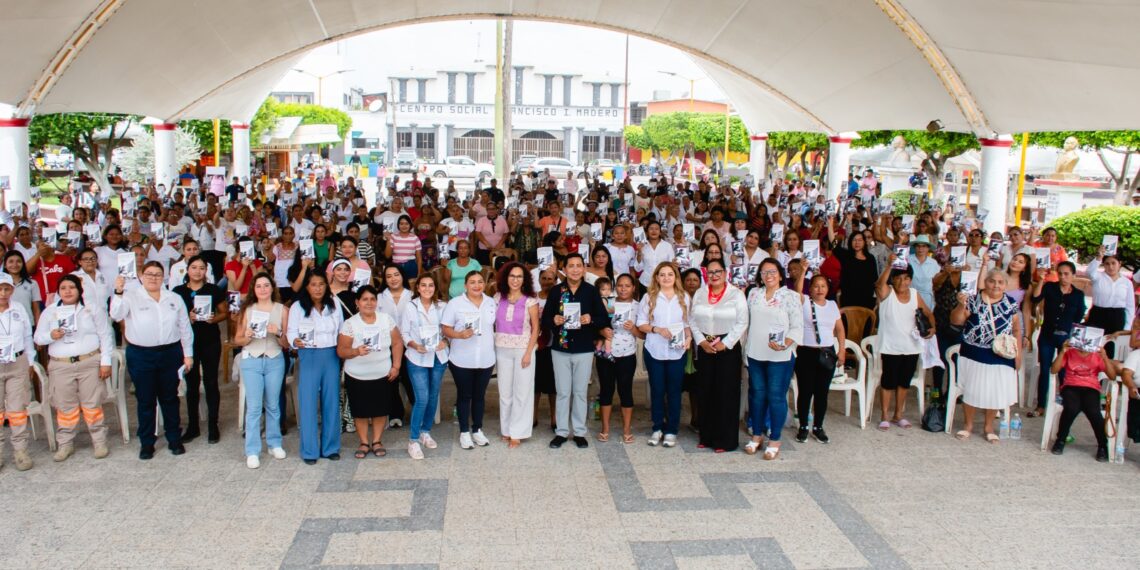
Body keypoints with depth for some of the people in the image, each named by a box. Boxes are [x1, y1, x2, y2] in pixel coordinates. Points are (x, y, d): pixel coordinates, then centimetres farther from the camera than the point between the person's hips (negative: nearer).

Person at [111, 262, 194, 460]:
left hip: (170, 354, 2)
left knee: (170, 398, 11)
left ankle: (175, 439, 23)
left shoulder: (174, 298, 8)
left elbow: (185, 328, 9)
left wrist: (188, 354, 7)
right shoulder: (131, 297, 0)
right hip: (141, 356, -2)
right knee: (145, 401, 6)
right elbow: (116, 314, -18)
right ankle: (146, 443, 17)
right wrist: (118, 293, -31)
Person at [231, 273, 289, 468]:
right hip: (251, 360, 0)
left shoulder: (282, 310, 3)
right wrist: (248, 336, -15)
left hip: (275, 361, 1)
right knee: (254, 407, -3)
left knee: (273, 405, 9)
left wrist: (278, 333, -17)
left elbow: (287, 344, 1)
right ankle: (252, 452, 2)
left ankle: (274, 444, 23)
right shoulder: (247, 310, 5)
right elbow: (237, 340, 5)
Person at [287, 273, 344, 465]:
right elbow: (291, 331, -7)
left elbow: (342, 331, 10)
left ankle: (330, 447, 17)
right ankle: (309, 450, 8)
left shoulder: (334, 306, 8)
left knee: (332, 401, 6)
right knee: (308, 403, -1)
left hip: (331, 356, 3)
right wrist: (295, 341, -27)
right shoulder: (297, 307, -1)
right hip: (308, 357, -3)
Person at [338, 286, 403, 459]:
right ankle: (364, 443, 22)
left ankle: (377, 441, 25)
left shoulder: (386, 319, -2)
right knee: (360, 411, 7)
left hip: (382, 375, 2)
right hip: (357, 377, -2)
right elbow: (341, 351, -10)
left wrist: (396, 366, -3)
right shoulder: (349, 324, -10)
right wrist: (356, 351, -29)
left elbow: (397, 343, 2)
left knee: (380, 409, 9)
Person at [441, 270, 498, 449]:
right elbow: (446, 329, -6)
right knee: (464, 395, 8)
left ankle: (477, 429, 27)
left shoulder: (491, 303, 5)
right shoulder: (455, 303, -6)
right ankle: (464, 432, 19)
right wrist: (460, 335, -24)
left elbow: (496, 326, 14)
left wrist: (497, 350, 8)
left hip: (486, 359, 3)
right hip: (462, 360, -3)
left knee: (479, 395, 13)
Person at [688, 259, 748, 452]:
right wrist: (702, 341, -6)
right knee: (705, 392, 6)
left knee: (726, 393, -1)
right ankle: (707, 436, 17)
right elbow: (692, 320, 6)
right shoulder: (699, 294, 8)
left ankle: (725, 439, 6)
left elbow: (742, 323, -8)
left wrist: (725, 344, -13)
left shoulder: (736, 294, -3)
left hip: (728, 348, -3)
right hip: (704, 348, 4)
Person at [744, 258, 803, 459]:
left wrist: (785, 343, -24)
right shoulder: (753, 293, 8)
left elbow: (797, 327, -8)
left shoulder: (791, 296, -5)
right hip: (755, 353, 4)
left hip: (780, 356, -4)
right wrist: (746, 345, 8)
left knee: (776, 396, 1)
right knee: (756, 394, 11)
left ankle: (774, 440, 12)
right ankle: (757, 435, 25)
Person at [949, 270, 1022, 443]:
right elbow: (956, 321, -7)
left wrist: (1018, 353, 5)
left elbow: (1016, 330, 8)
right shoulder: (973, 300, -4)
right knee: (970, 389, 7)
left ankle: (989, 426, 26)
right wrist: (961, 305, -23)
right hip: (973, 355, -1)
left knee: (995, 392, 7)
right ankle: (968, 425, 25)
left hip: (1000, 356, 2)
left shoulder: (1011, 304, 3)